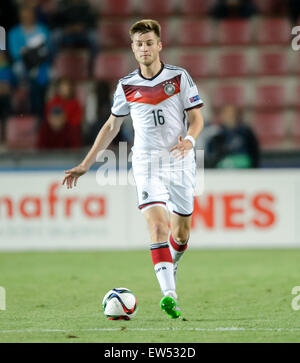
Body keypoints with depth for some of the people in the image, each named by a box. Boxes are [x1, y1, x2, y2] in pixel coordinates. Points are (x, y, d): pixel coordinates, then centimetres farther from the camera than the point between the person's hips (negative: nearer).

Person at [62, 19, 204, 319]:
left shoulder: (179, 77, 0)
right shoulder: (126, 86, 5)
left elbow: (196, 118, 2)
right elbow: (112, 126, 16)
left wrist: (189, 140, -21)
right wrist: (85, 165, 14)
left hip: (179, 163, 0)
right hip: (146, 163, 0)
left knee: (181, 232, 7)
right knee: (157, 224, -19)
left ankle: (169, 269, 42)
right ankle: (169, 294, -29)